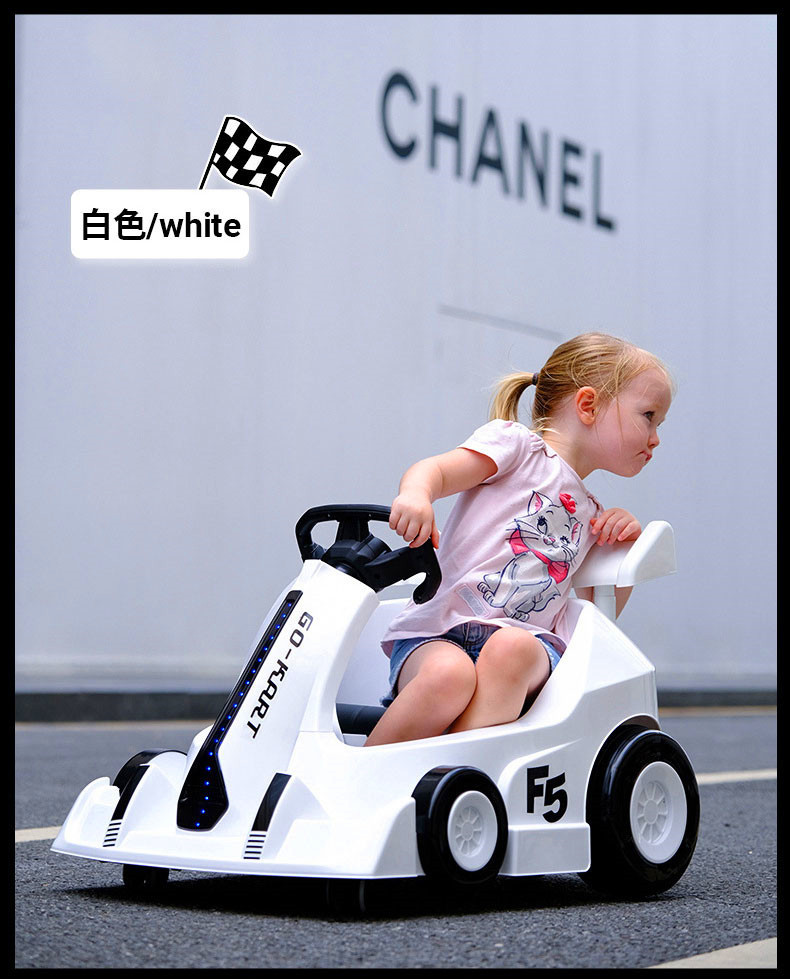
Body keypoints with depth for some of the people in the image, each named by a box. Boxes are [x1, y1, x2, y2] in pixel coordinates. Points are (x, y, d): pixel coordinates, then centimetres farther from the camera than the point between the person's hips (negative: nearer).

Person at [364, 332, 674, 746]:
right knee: (448, 675, -37)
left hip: (525, 637, 4)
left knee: (510, 649, -33)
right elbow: (435, 471, -6)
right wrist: (416, 494, -31)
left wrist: (627, 548, 15)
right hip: (437, 634, -4)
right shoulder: (515, 441, 9)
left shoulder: (591, 516, 28)